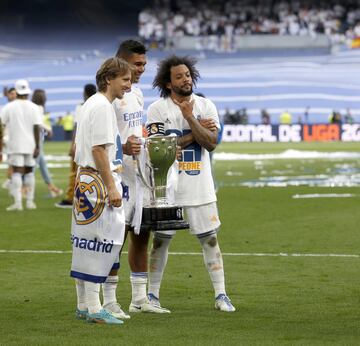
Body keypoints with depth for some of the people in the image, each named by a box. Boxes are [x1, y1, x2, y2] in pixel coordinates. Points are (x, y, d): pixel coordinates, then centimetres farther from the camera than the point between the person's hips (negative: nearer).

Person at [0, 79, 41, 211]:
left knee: (16, 172, -4)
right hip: (30, 145, 2)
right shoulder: (33, 107, 0)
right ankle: (30, 201, 13)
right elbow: (36, 128, -5)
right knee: (29, 172, 13)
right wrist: (37, 147, -3)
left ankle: (18, 202, -14)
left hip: (15, 145, -2)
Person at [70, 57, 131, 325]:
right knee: (101, 241, -9)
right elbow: (99, 149, -19)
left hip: (85, 179, 11)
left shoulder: (91, 104, 18)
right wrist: (111, 187, -20)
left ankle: (84, 305, 18)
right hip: (99, 181, -11)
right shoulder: (103, 106, -13)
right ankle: (93, 308, -8)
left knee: (85, 243, 12)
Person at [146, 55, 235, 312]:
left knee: (210, 239, 3)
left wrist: (190, 117, -15)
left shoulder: (206, 106, 3)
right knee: (161, 240, 6)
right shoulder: (157, 109, -3)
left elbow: (211, 142, -8)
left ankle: (221, 295, 8)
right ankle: (153, 295, 16)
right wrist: (196, 132, -11)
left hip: (200, 186, 2)